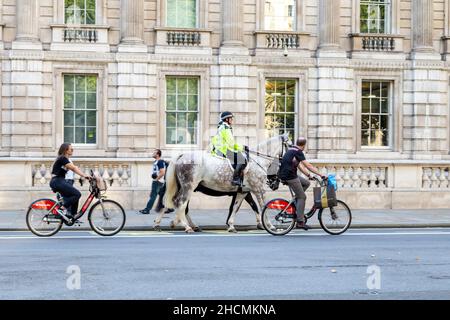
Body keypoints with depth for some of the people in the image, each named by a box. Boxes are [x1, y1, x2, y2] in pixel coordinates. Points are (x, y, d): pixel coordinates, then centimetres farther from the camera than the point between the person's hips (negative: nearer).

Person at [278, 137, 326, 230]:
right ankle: (300, 222, -5)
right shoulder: (298, 152, -10)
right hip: (289, 176, -9)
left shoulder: (291, 150, 18)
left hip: (285, 174, 9)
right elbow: (308, 166, -15)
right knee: (302, 197, -3)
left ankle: (296, 201, 13)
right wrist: (321, 175, -14)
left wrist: (309, 175, 20)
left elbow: (299, 165, 22)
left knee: (306, 183, 20)